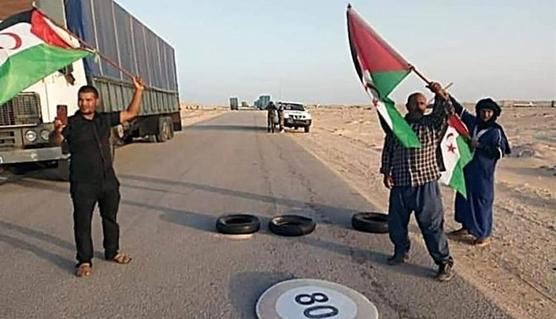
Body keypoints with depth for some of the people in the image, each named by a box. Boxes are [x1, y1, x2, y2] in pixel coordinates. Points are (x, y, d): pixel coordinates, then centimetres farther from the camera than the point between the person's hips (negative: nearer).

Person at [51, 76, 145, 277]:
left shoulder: (104, 119, 7)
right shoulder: (71, 123, -6)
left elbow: (131, 113, 11)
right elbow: (57, 141, -22)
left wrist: (138, 91, 3)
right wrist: (57, 131, -44)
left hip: (108, 181, 5)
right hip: (83, 184, -4)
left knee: (110, 218, 16)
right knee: (82, 222, 3)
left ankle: (112, 252, 32)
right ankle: (85, 261, 16)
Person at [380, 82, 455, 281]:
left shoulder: (432, 124, 2)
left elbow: (445, 112, -16)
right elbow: (387, 149, 11)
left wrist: (440, 95, -32)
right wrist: (386, 172, 4)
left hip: (425, 184, -3)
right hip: (399, 184, 3)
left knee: (432, 224, 0)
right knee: (395, 222, 13)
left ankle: (444, 262, 14)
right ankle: (401, 252, 37)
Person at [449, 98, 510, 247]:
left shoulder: (496, 131, -9)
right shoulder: (473, 122, 4)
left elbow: (500, 152, -13)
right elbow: (460, 109, 7)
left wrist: (480, 146, -21)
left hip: (483, 173, -5)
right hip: (467, 169, 6)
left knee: (481, 201, 1)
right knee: (464, 198, 14)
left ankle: (485, 236, 14)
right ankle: (466, 227, 32)